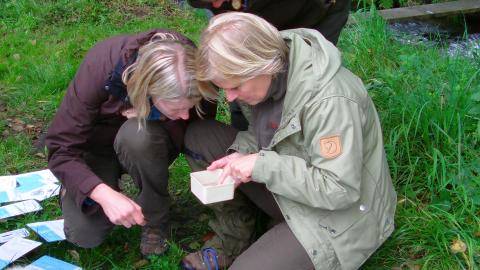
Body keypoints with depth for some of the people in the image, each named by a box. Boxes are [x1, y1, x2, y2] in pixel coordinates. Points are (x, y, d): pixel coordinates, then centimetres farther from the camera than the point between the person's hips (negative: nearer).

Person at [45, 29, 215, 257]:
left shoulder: (195, 75, -29)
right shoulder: (99, 69, -35)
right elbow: (61, 148, -29)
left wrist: (163, 119, -36)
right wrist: (104, 194, -44)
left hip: (148, 144, 1)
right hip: (99, 145, -1)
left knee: (137, 134, -36)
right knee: (85, 234, -20)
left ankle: (155, 220, -11)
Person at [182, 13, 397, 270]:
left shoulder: (330, 100, -32)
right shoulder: (275, 71, -9)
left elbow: (339, 190, -30)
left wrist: (262, 165, -28)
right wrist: (242, 153, -12)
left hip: (338, 218, -8)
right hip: (290, 191, 8)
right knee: (199, 135, -2)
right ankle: (231, 243, 6)